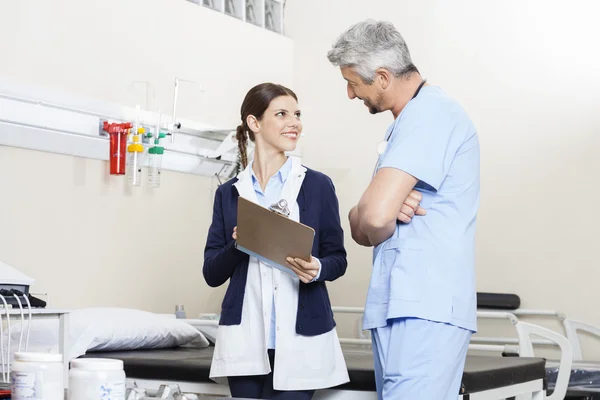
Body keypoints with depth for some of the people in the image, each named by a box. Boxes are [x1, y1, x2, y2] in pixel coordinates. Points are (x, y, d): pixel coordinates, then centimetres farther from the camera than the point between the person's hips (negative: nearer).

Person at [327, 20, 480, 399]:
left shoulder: (429, 114, -13)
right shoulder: (419, 114, 20)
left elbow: (376, 215, -24)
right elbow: (369, 211, 22)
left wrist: (362, 224, 0)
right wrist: (364, 220, -2)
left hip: (423, 310, -10)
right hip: (411, 302, 10)